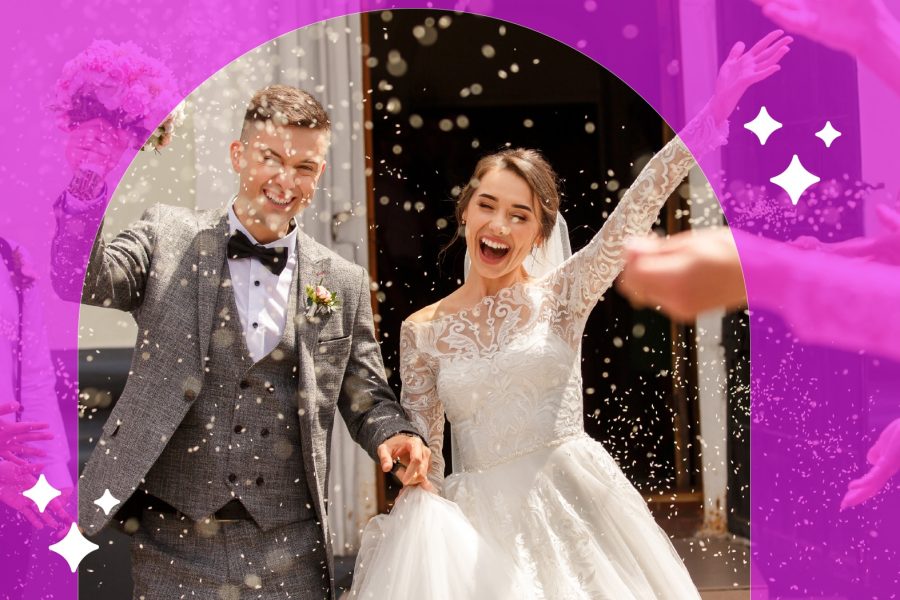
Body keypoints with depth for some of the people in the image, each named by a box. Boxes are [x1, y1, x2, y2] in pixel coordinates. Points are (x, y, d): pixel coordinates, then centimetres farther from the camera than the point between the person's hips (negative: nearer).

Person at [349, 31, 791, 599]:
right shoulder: (422, 330, 3)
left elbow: (630, 218, -15)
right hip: (476, 518, 1)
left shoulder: (561, 295, 0)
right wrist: (425, 532, -9)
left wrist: (712, 117, -26)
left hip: (571, 504, -1)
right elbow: (422, 453, 6)